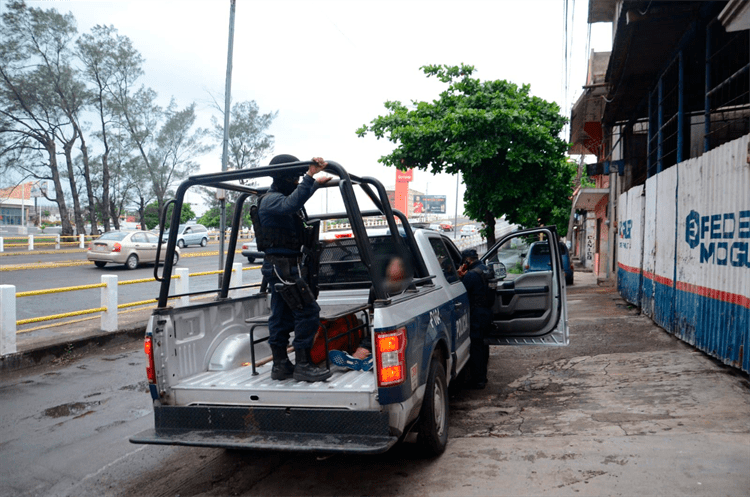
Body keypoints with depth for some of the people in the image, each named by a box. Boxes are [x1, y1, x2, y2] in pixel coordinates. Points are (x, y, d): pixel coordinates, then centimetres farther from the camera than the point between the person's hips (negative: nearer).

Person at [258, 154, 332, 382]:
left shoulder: (278, 197, 18)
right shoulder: (271, 200, -15)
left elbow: (298, 199, 41)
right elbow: (291, 204, -39)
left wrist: (316, 183, 50)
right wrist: (310, 177, -45)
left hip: (281, 266, 11)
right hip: (283, 265, -11)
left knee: (281, 316, 12)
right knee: (308, 312, -11)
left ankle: (281, 365, 19)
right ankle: (303, 365, -8)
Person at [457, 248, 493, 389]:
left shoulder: (472, 274, -19)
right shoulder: (485, 270, 10)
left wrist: (461, 276, -7)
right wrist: (464, 276, 9)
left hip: (476, 314, -9)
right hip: (487, 312, 9)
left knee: (475, 347, -3)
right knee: (483, 345, 17)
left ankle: (477, 380, 1)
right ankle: (482, 376, 27)